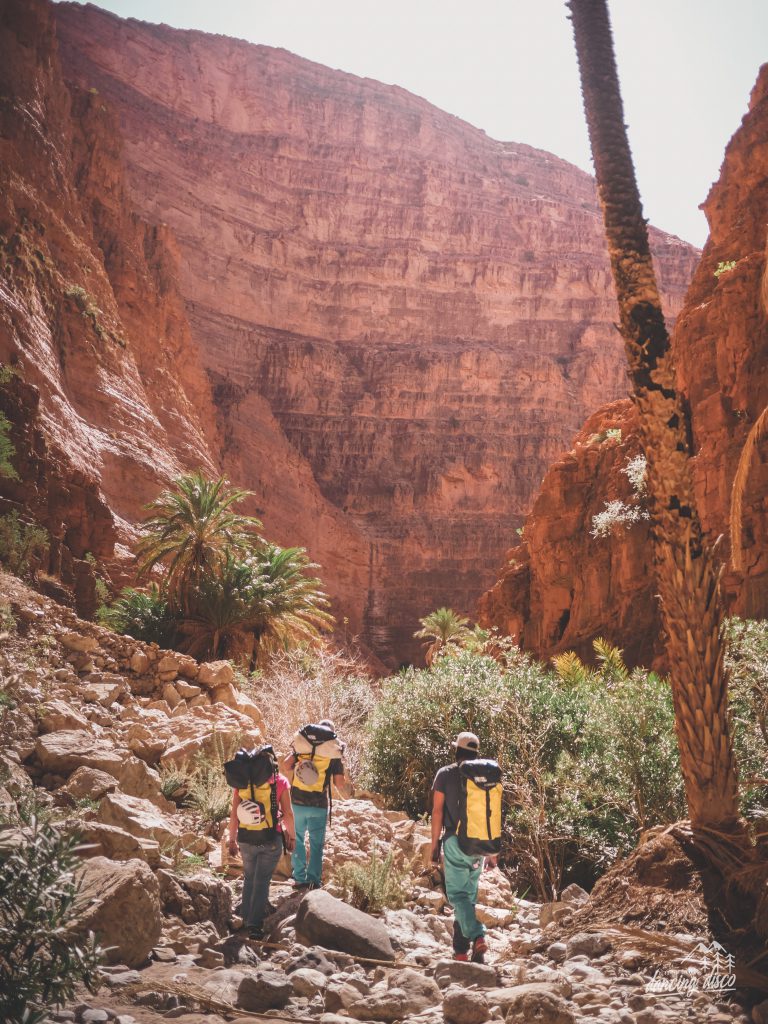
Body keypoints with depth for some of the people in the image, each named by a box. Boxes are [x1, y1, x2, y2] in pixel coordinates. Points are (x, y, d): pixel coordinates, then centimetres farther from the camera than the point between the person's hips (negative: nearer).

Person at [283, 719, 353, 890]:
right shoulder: (334, 752, -2)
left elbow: (286, 765, -7)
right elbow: (339, 783, -7)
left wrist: (294, 781, 9)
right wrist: (347, 793, 13)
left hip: (297, 801, 2)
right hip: (319, 805, -2)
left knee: (298, 840, 16)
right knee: (316, 843, 12)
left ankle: (299, 878, 20)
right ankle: (314, 880, 14)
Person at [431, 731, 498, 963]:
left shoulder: (445, 774, -1)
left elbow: (437, 811, -4)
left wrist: (435, 844, 3)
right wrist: (493, 851, 11)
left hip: (455, 840, -3)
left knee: (457, 894, -1)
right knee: (469, 894, 13)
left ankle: (478, 937, -22)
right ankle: (461, 949, 17)